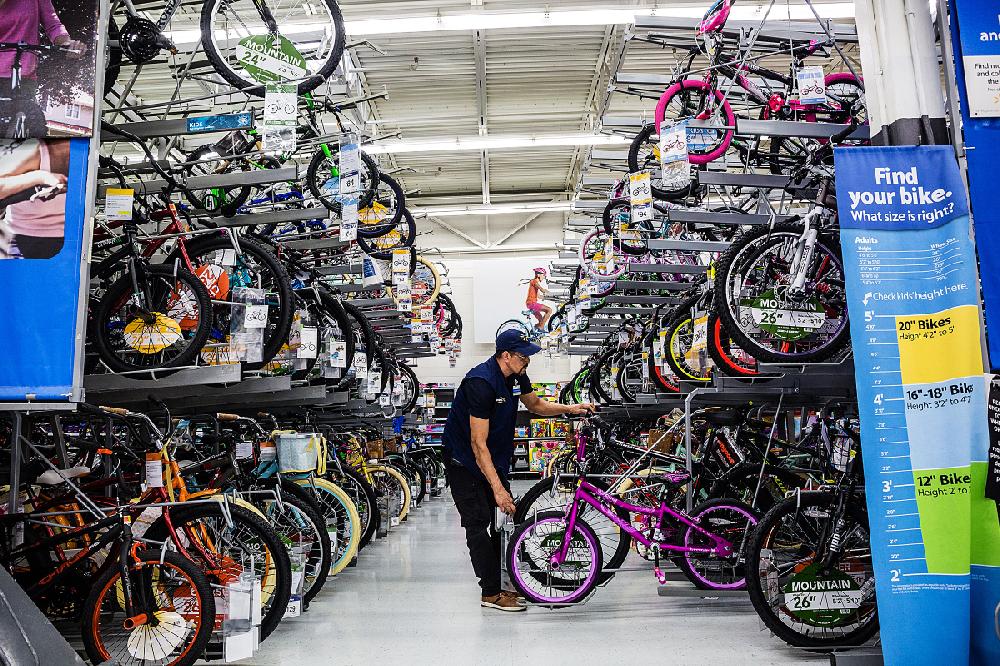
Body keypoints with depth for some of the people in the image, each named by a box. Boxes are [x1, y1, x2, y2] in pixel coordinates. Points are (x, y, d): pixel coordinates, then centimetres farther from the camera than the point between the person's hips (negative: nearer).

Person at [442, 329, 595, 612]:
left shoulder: (516, 375, -5)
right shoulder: (481, 382, -30)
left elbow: (535, 404, 16)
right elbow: (478, 444, -30)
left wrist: (569, 408, 0)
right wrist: (498, 488, -32)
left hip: (495, 458, 8)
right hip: (464, 459, -8)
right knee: (478, 523, -7)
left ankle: (505, 584, 18)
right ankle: (490, 593, 2)